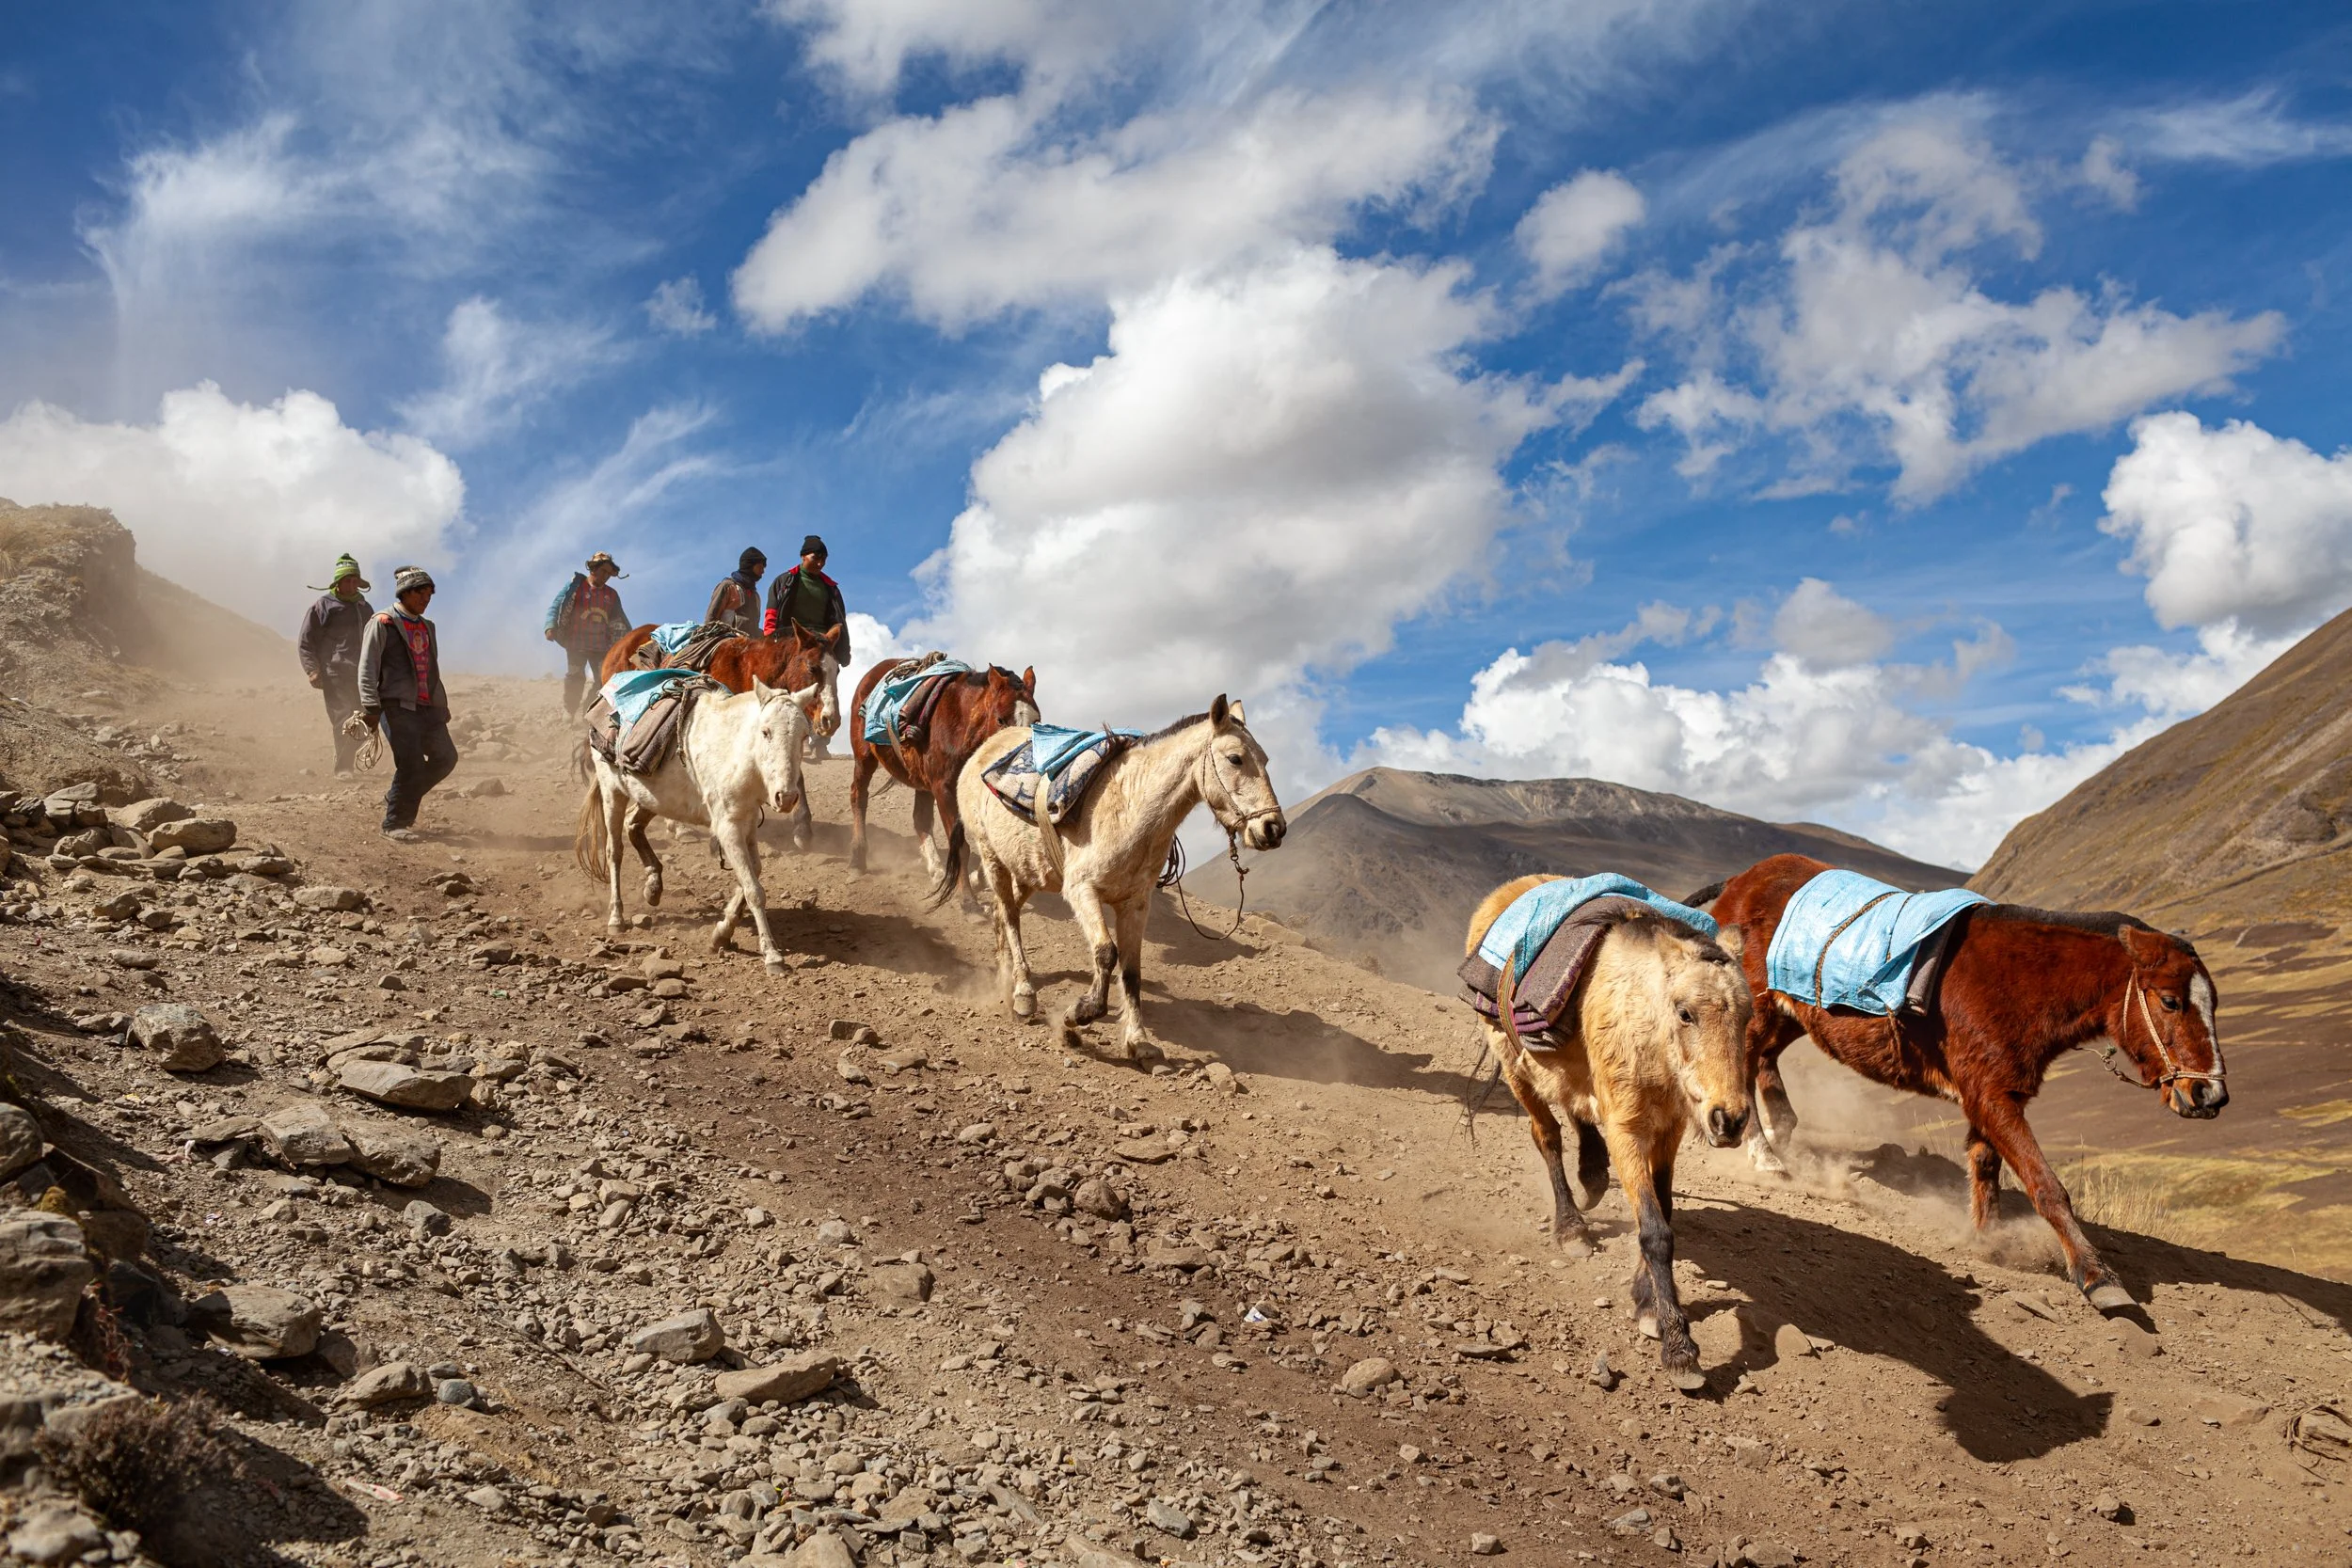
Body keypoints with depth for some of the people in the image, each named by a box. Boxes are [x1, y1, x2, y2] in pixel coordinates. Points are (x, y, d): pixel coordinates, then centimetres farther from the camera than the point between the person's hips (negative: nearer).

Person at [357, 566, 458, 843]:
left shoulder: (427, 627, 20)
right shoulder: (382, 623, -2)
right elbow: (367, 668, -7)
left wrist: (442, 706, 20)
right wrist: (371, 708, -16)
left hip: (427, 706, 7)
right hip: (397, 705, -7)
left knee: (446, 757, 1)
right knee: (411, 764, -15)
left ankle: (399, 799, 22)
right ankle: (394, 823, 0)